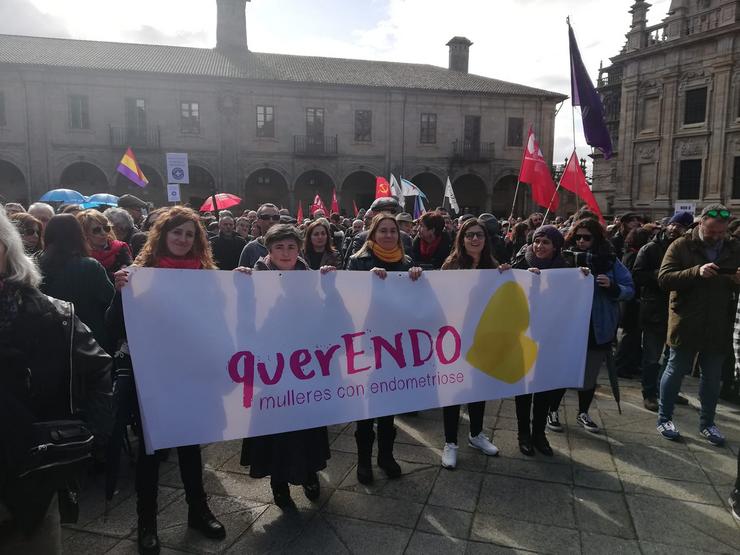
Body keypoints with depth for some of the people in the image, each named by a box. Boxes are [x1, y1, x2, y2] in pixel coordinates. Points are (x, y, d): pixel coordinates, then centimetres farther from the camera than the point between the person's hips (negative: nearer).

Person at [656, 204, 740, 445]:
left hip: (719, 326, 4)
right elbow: (664, 279, -15)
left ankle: (707, 423, 30)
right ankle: (664, 418, 23)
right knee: (675, 371, 8)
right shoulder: (681, 246, -6)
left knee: (712, 377, 14)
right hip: (686, 324, -4)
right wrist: (697, 272, -28)